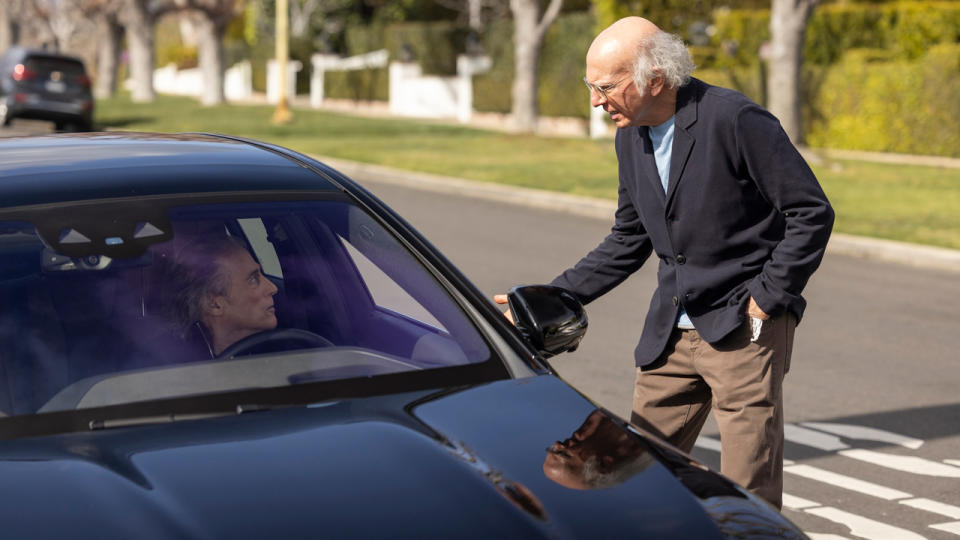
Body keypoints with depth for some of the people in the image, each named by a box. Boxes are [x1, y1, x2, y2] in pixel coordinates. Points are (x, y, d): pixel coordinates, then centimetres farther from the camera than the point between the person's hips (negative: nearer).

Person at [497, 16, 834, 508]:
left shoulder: (734, 120, -17)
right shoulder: (631, 137, 6)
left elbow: (812, 213, -13)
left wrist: (767, 299, -13)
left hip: (743, 326, -7)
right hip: (669, 333, 7)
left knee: (748, 496, -4)